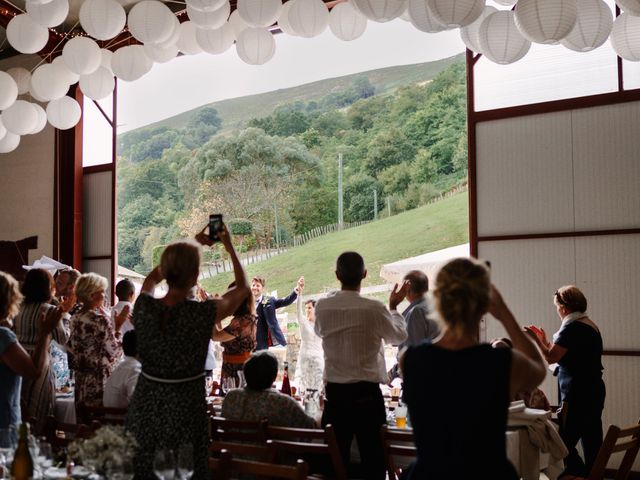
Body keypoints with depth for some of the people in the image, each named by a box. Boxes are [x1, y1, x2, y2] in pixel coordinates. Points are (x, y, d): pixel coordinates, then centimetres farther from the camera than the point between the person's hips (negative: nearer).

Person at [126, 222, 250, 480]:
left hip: (145, 406, 3)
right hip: (184, 409, -3)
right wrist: (229, 247, 14)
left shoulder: (143, 307, -9)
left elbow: (152, 278, 17)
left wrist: (192, 245, 21)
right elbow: (243, 288, 3)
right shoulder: (205, 313, -18)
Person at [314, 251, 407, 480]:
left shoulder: (322, 307, -2)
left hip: (334, 392, 3)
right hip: (366, 394, -3)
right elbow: (399, 336, 6)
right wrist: (394, 307, 23)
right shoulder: (374, 308, -12)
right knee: (372, 458, 5)